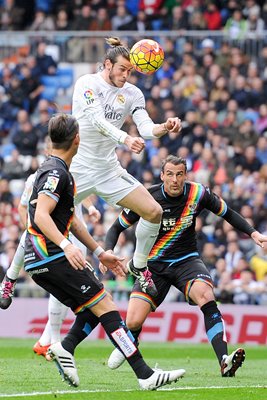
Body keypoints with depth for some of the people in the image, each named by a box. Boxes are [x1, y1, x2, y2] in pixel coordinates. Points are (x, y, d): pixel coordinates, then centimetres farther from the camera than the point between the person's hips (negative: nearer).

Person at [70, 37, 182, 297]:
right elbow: (97, 120, -25)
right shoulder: (87, 84, -11)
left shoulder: (132, 93, 3)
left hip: (108, 169, 4)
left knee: (154, 212, -7)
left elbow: (145, 127, -6)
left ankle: (138, 265, 16)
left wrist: (165, 128, -29)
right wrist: (125, 139, -41)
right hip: (78, 166, -4)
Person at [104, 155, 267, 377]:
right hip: (154, 265, 0)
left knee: (205, 295, -33)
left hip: (187, 261, 0)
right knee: (133, 322, -12)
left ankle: (224, 361, -39)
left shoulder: (199, 194, -9)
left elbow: (228, 213, 8)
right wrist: (108, 251, -20)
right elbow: (117, 227, -2)